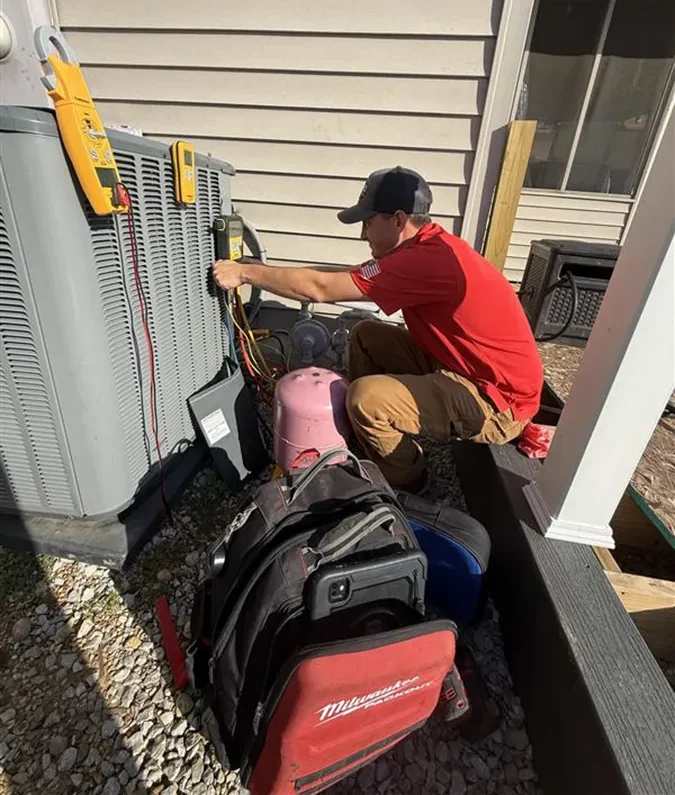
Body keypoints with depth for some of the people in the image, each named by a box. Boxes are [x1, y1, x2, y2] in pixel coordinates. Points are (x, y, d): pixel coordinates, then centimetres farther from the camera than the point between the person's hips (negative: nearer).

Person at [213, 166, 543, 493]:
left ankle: (405, 479, 5)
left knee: (366, 398, -26)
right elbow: (348, 283, 8)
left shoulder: (429, 260, -26)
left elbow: (320, 288, -23)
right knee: (365, 337, 7)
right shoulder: (431, 247, 5)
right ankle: (369, 441, 19)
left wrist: (244, 272, -11)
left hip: (499, 400, -9)